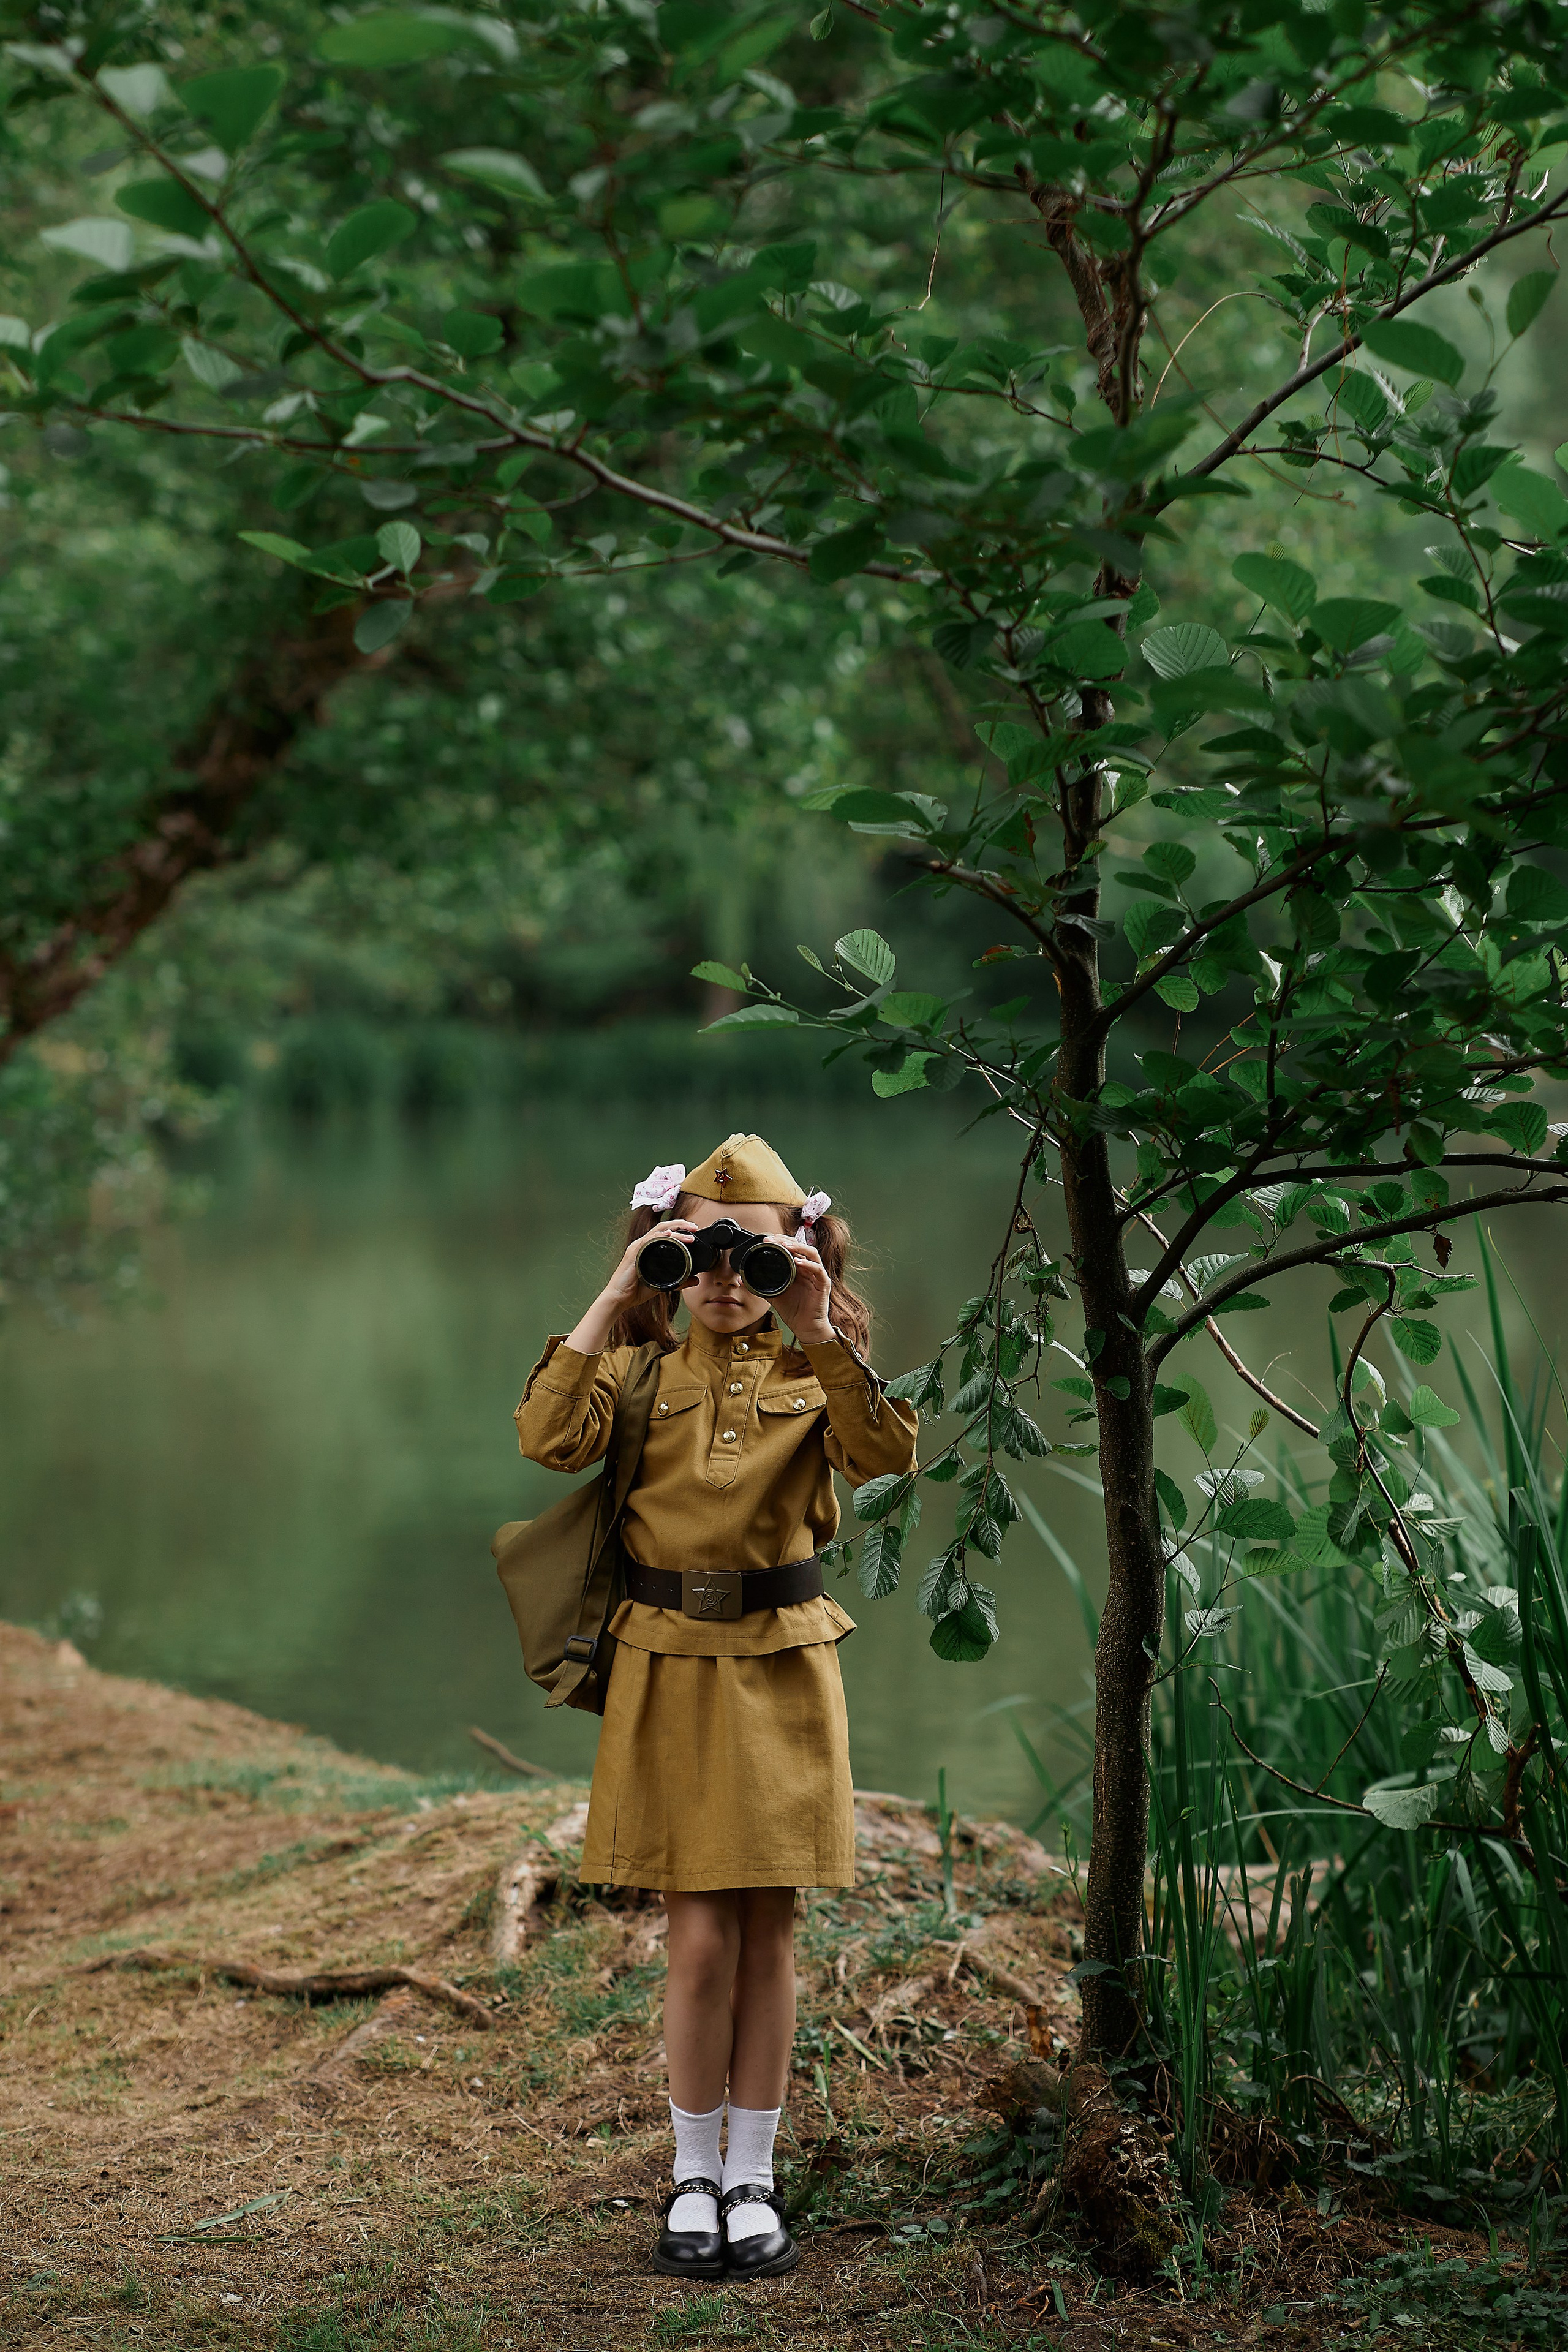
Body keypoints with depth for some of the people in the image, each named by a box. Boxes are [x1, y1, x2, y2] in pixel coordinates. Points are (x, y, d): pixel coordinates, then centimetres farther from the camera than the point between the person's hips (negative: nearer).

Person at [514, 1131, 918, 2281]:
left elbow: (885, 1454, -18)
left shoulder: (814, 1372, 3)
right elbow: (549, 1438, -16)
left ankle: (753, 2178, 17)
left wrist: (821, 1329, -26)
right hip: (670, 1671, 0)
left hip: (783, 1670, 0)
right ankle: (695, 2178, 14)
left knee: (768, 1931, 5)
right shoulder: (641, 1367, 4)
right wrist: (612, 1304, -17)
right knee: (702, 1936, -1)